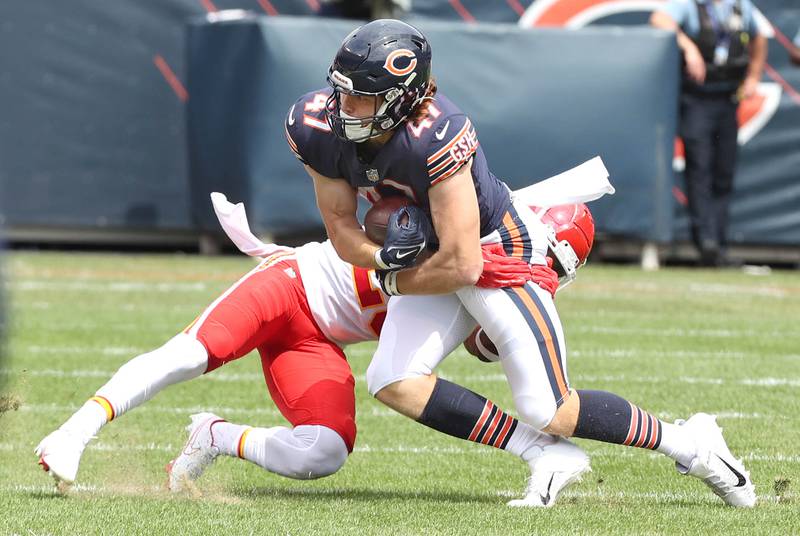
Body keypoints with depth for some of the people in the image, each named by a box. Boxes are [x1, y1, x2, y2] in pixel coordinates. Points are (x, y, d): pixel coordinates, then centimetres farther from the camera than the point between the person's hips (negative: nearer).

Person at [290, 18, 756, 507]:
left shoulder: (435, 136, -36)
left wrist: (392, 283, -14)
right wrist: (383, 255, -23)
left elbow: (462, 265, -30)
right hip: (433, 253, 7)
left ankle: (688, 443, 10)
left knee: (547, 411, -12)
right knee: (393, 383, -10)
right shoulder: (318, 127, -16)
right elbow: (341, 225, -3)